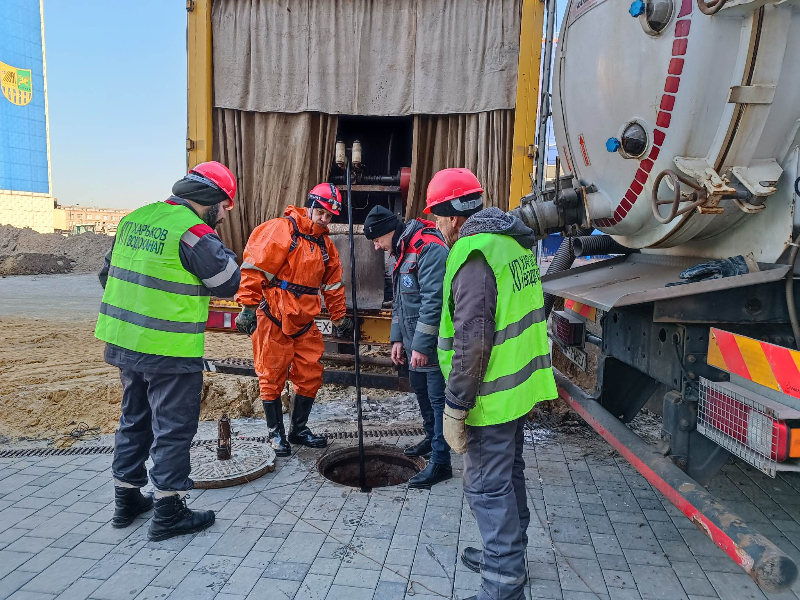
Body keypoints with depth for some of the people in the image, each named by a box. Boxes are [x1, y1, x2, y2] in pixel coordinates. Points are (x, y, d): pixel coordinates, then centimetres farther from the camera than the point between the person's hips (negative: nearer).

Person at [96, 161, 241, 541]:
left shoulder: (135, 218, 8)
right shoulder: (194, 232, -18)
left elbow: (109, 273, 16)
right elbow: (229, 282, -8)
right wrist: (216, 246, 2)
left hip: (124, 342, 8)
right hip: (170, 351, -8)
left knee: (134, 420, 21)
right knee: (174, 427, 5)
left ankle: (126, 499, 33)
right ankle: (168, 513, 16)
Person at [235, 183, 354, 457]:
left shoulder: (325, 245, 13)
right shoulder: (280, 230, -11)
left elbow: (333, 285, 19)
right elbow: (255, 268, -17)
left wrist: (339, 317, 19)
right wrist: (248, 307, -20)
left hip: (304, 321, 7)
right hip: (273, 320, -7)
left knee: (311, 375, 9)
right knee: (272, 377, 4)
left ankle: (299, 430, 25)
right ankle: (276, 433, 19)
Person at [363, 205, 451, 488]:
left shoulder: (429, 249, -20)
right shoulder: (403, 253, 13)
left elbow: (433, 301, -27)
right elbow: (400, 302, 19)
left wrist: (422, 346, -25)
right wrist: (398, 338, 13)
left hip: (435, 345, -10)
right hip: (417, 343, 10)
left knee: (438, 399, -2)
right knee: (421, 390, 23)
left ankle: (440, 462, 8)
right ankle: (432, 438, 43)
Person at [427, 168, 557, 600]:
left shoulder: (474, 256, -20)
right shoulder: (512, 243, 10)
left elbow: (472, 342, -25)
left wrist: (455, 406, -18)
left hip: (491, 396, -10)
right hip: (520, 385, 10)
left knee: (487, 486, 2)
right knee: (508, 473, 23)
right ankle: (508, 555, 41)